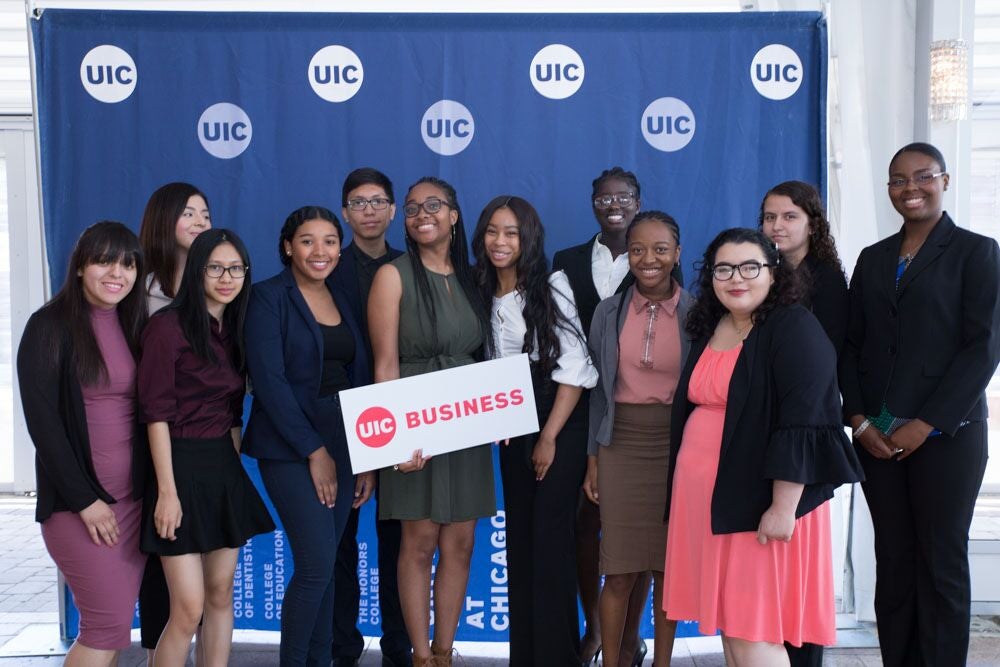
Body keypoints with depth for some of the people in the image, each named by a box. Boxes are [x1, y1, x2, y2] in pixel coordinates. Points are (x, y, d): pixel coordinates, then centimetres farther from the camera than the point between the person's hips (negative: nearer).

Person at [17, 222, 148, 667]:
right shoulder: (49, 327, -6)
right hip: (76, 500, -5)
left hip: (131, 496, 5)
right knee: (111, 623, -5)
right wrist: (83, 499, -14)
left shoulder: (136, 326, 10)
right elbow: (41, 419, -11)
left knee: (112, 626, 8)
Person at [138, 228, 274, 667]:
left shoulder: (233, 330, 11)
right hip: (183, 467, -7)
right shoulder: (168, 326, -10)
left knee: (221, 594, 10)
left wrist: (235, 468, 10)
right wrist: (167, 491, -18)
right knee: (189, 609, -7)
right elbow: (156, 414, -14)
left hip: (225, 468, 7)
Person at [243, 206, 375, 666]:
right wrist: (314, 450, -14)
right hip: (291, 448, -5)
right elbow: (267, 379, -13)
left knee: (324, 566, 9)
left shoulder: (342, 299, 12)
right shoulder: (269, 297, -6)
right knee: (316, 565, -9)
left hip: (343, 442, 5)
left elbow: (359, 378, 11)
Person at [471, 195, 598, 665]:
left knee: (551, 539, -5)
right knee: (518, 538, 10)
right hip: (512, 432, 6)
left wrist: (550, 437, -14)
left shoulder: (551, 287, -8)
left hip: (560, 427, -6)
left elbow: (574, 367, -12)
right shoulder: (483, 293, 7)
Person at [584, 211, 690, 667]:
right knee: (620, 570, 3)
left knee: (668, 566, 7)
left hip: (677, 447, -1)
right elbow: (599, 389, 7)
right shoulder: (609, 312, 3)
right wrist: (592, 459, 5)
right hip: (621, 446, 1)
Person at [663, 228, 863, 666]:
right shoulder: (708, 328, 11)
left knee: (753, 632, -4)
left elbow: (801, 425, -20)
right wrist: (685, 493, 19)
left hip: (759, 501, -7)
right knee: (729, 619, 14)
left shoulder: (794, 329, -13)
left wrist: (783, 507, -23)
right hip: (706, 498, 7)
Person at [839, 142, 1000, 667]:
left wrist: (926, 425, -13)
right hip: (877, 435, 4)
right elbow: (852, 345, 10)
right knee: (893, 560, 7)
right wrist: (859, 420, -3)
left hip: (946, 434, -4)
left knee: (942, 562, 2)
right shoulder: (873, 259, 13)